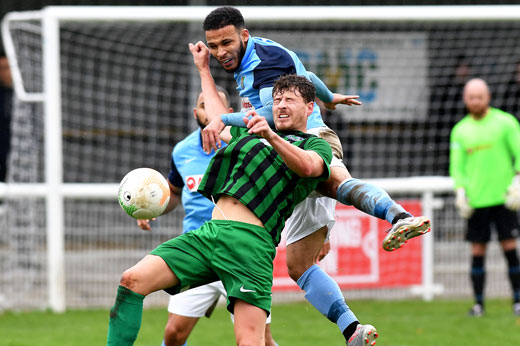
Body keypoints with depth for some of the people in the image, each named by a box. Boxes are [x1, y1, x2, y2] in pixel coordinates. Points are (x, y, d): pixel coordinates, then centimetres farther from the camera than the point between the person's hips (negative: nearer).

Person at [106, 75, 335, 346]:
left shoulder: (316, 146, 12)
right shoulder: (250, 133, 31)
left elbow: (307, 166, -12)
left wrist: (272, 136, -29)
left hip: (249, 242, -6)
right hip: (207, 233, 6)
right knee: (133, 279, -13)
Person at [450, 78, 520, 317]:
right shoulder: (460, 130, 10)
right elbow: (456, 165, 11)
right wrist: (460, 191, -4)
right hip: (475, 199, 2)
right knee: (477, 251, 1)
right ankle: (478, 303, 6)